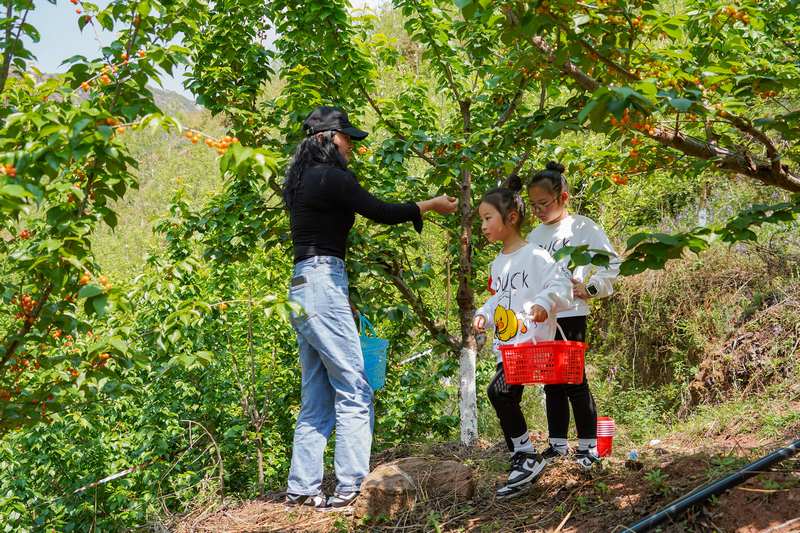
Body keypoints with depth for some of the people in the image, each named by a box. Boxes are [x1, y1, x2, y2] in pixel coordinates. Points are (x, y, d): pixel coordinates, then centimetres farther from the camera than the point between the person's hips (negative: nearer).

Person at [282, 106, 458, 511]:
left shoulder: (304, 182, 20)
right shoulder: (330, 177, -9)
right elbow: (380, 212, -12)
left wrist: (341, 296, 25)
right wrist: (431, 205, 2)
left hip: (303, 288, 10)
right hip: (323, 284, -10)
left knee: (317, 398, 11)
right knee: (353, 390, -6)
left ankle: (302, 487, 13)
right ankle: (349, 488, -5)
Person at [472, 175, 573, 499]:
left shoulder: (535, 256, -9)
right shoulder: (497, 265, 17)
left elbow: (561, 287, -14)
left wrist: (544, 302, -32)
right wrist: (484, 314, 7)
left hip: (531, 343, -9)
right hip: (505, 347, 9)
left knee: (498, 390, -23)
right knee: (507, 403, 9)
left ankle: (529, 457, -13)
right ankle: (521, 469, 19)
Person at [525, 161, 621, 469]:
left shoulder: (582, 227, -3)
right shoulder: (535, 235, 17)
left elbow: (611, 263, -4)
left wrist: (589, 288, -12)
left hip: (570, 315, -6)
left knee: (574, 380, -5)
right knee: (551, 383, 11)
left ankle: (589, 446, 4)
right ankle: (558, 444, 19)